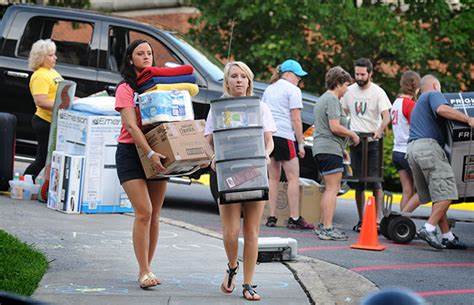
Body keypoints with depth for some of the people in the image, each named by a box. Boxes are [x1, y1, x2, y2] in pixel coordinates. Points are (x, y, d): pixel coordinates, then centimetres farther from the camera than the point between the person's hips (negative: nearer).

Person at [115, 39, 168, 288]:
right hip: (131, 153, -5)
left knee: (154, 215, 5)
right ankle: (144, 272, -12)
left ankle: (146, 269, 13)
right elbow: (131, 125, -16)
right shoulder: (125, 89, -4)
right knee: (143, 212, -14)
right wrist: (149, 153, -28)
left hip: (157, 152, 5)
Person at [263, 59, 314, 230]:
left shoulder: (269, 89, 20)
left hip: (267, 135, 7)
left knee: (273, 178, 12)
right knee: (293, 178, -2)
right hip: (284, 136, -7)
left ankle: (272, 217, 9)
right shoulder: (293, 90, -2)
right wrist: (301, 143, -3)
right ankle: (294, 219, -5)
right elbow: (296, 120, -7)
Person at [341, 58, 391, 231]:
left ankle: (378, 217, -11)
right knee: (358, 184, 6)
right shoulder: (350, 91, 8)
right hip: (355, 141, 4)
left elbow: (386, 116, -15)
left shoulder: (378, 92, -6)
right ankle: (361, 220, 12)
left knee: (374, 182, -10)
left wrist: (379, 130, -35)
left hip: (372, 141, -4)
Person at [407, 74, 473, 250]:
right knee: (446, 192, -12)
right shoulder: (434, 94, 5)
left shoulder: (418, 104, 34)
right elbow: (442, 109, -16)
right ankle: (429, 229, -22)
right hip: (428, 145, -9)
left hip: (412, 148, 9)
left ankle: (447, 237, 5)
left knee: (437, 195, 9)